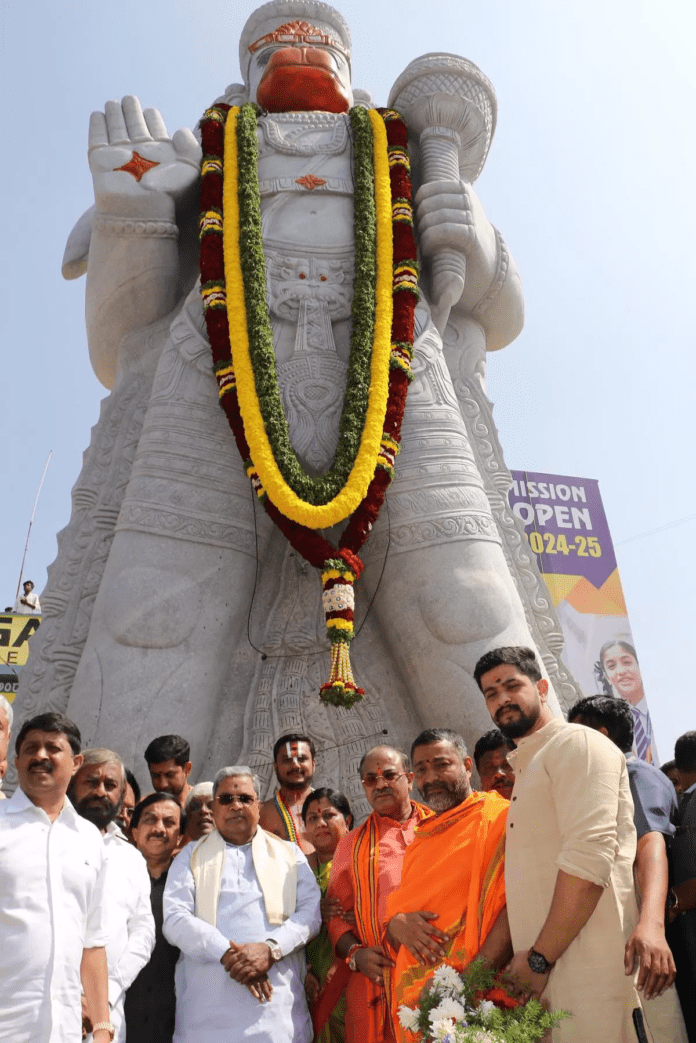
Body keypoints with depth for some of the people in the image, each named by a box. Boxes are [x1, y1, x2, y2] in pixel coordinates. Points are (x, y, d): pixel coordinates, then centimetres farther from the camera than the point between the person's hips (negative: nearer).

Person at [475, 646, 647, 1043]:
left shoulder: (577, 743, -9)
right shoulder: (526, 767, 19)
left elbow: (589, 857, -20)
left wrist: (540, 958, -16)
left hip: (591, 968, -8)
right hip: (545, 970, 8)